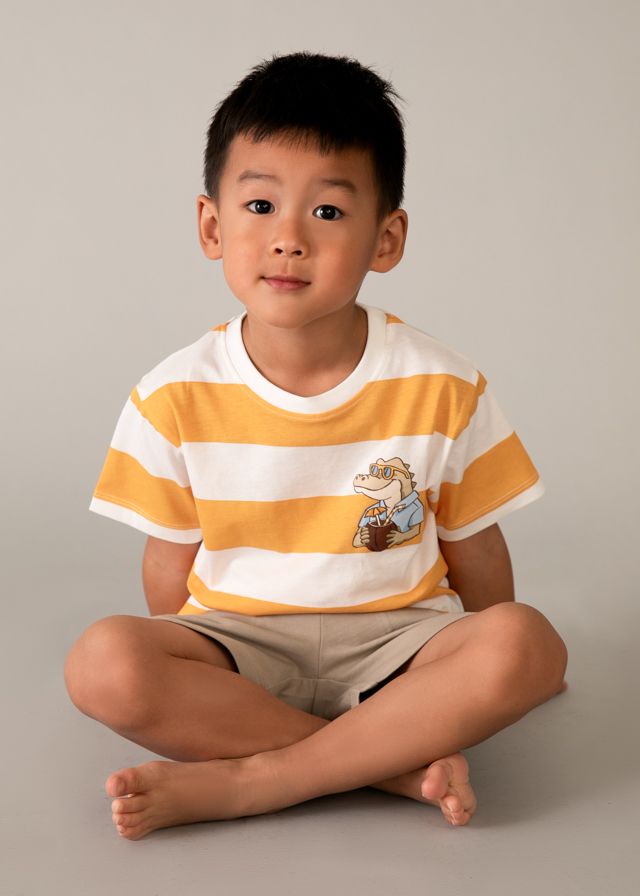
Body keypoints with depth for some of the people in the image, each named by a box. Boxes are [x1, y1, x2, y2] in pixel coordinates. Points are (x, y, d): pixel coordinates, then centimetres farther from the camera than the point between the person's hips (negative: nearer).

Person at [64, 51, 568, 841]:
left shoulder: (441, 388, -7)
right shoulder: (177, 397, -6)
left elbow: (474, 554, 3)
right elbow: (169, 564, 4)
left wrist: (494, 676, 6)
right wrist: (175, 683, 1)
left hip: (394, 638, 0)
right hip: (237, 646, 0)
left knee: (531, 643, -29)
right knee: (101, 664, -29)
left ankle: (242, 780, -25)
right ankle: (400, 763, -23)